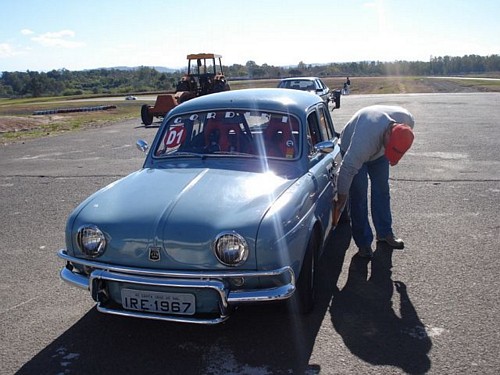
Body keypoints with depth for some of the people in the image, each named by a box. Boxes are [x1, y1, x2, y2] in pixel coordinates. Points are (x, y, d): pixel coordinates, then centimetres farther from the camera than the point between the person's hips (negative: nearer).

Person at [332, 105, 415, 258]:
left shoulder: (407, 120, -28)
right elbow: (347, 169, -39)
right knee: (359, 195, -9)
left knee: (382, 190, 8)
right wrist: (340, 200, -32)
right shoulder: (365, 137, -46)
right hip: (352, 149, -5)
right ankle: (363, 242, 0)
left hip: (379, 150, 5)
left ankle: (384, 233, 23)